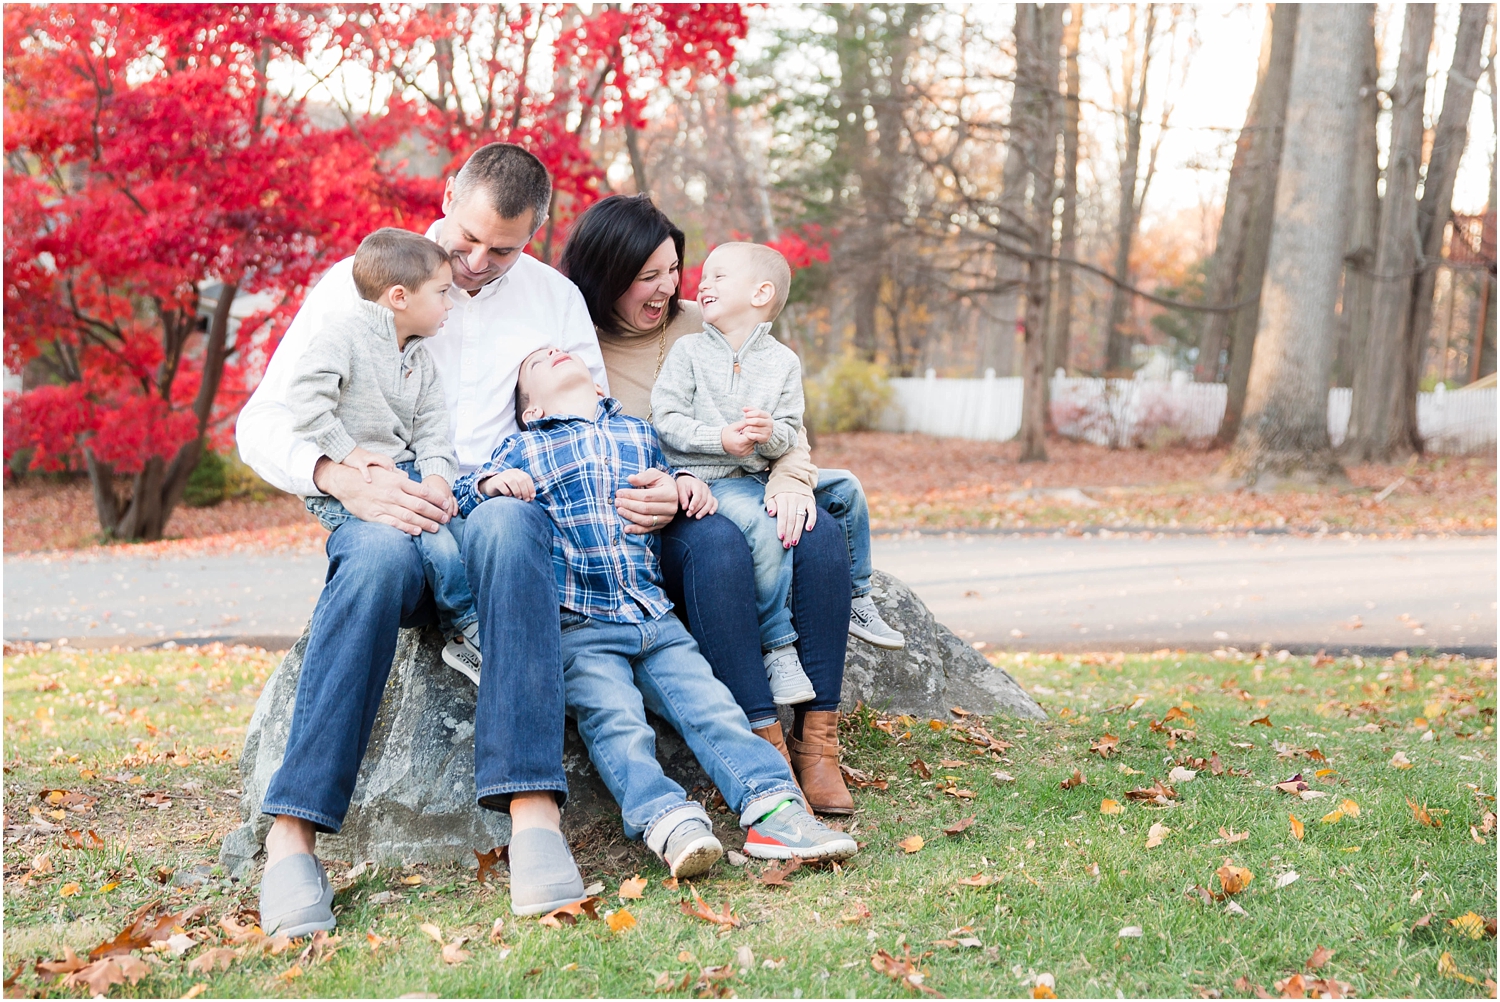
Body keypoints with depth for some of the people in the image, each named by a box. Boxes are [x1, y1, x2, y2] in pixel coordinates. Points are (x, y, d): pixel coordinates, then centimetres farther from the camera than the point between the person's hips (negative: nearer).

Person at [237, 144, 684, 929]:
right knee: (380, 555, -39)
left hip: (500, 501, 1)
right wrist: (346, 479, -19)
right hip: (382, 512, -1)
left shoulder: (554, 299, 16)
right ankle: (293, 833, -41)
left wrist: (654, 491, -6)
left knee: (507, 523, -38)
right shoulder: (359, 283, 8)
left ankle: (533, 814, -50)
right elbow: (262, 422, 2)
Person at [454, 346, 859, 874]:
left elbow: (665, 485, 37)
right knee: (616, 720, -25)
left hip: (655, 618, 3)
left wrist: (686, 483, 14)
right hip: (580, 627, -3)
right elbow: (460, 498, 10)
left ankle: (772, 806, -25)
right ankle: (669, 821, -40)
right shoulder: (524, 448, 13)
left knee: (710, 702, -15)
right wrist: (490, 484, -12)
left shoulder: (639, 434, 23)